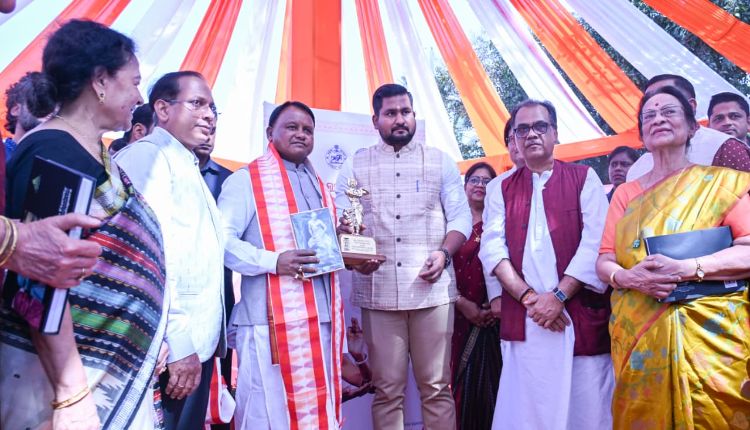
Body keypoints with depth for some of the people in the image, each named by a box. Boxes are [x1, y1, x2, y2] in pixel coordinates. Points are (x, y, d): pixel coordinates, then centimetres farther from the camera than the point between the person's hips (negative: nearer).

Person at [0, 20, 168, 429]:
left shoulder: (96, 154, 11)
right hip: (67, 375, -9)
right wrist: (71, 394, -23)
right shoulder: (50, 152, -15)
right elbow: (40, 285, -22)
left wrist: (148, 342, 19)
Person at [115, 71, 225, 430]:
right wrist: (178, 345, -23)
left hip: (197, 343, 9)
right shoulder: (148, 154, -11)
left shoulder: (188, 166, 19)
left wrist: (205, 339, 17)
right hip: (171, 348, -9)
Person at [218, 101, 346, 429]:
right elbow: (223, 240, -13)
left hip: (321, 317, 7)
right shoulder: (246, 180, -3)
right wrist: (273, 261, -24)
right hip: (273, 321, -7)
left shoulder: (319, 186, 21)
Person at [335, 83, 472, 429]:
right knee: (387, 390, 6)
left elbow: (460, 216, 9)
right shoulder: (355, 165, 11)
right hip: (378, 290, 0)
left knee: (437, 386, 4)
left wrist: (444, 253, -10)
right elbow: (340, 221, 6)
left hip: (432, 288, 0)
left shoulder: (440, 161, 12)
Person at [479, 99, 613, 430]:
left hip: (581, 314, -1)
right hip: (523, 320, 1)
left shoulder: (584, 178, 6)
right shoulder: (502, 190, 12)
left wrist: (559, 296, -13)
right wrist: (529, 297, -11)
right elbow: (492, 249, 1)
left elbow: (595, 242, -5)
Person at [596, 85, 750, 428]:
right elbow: (604, 262, 5)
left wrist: (686, 268, -22)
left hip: (710, 334, -2)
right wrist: (629, 277, -16)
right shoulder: (625, 193, 12)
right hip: (639, 339, 3)